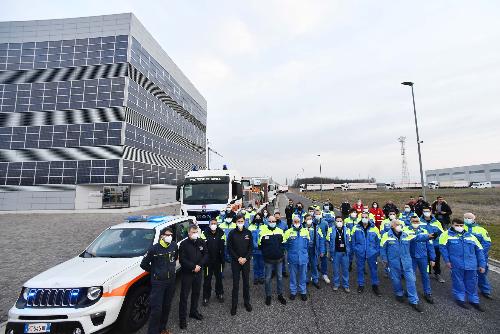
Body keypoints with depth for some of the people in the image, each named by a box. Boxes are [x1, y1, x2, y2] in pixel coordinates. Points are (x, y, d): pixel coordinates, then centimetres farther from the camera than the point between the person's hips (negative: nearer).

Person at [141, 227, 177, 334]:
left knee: (167, 306, 18)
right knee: (156, 309, -1)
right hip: (158, 282, -4)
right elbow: (143, 264, -6)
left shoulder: (174, 245, -4)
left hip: (171, 281, 5)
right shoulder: (154, 248, -17)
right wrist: (155, 272, 0)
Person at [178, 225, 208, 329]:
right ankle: (182, 318, 18)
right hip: (186, 273, -4)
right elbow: (182, 260, -16)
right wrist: (193, 267, -20)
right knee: (184, 295, 3)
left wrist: (199, 265, -13)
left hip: (198, 272, 5)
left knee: (196, 293, 18)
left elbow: (206, 255, 0)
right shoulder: (184, 244, -13)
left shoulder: (201, 242, -1)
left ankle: (193, 312, 38)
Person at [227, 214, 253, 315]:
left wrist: (245, 258, -10)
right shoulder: (232, 233, -6)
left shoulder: (248, 232, -2)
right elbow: (229, 248, -4)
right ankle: (234, 305, 18)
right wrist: (238, 258, -11)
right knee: (235, 283, 4)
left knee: (246, 282, 11)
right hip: (235, 261, -1)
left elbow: (251, 247, 0)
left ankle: (247, 302, 28)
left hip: (246, 261, 1)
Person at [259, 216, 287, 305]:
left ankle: (280, 295, 31)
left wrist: (281, 251, 3)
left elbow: (284, 243, 10)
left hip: (279, 259, 2)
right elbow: (260, 245, -1)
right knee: (268, 278, 10)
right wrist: (266, 252, 1)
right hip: (268, 260, -2)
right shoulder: (263, 231, -9)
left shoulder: (280, 231, -1)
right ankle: (268, 296, 27)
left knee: (280, 277, 14)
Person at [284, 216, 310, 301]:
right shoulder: (288, 232, -9)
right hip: (293, 258, -1)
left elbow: (308, 243, 11)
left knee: (303, 275, 14)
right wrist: (290, 251, 6)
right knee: (293, 275, 12)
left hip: (303, 257, 1)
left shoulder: (305, 231, -2)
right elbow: (285, 244, 1)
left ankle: (303, 291, 31)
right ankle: (293, 291, 29)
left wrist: (304, 251, 11)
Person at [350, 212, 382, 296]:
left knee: (373, 269, 12)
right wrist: (354, 249, 0)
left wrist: (377, 251, 0)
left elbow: (378, 241, 2)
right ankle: (361, 285, 28)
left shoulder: (374, 228, -5)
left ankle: (375, 285, 30)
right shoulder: (356, 228, -6)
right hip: (360, 253, 0)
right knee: (360, 269, 12)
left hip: (372, 253, 0)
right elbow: (352, 240, 3)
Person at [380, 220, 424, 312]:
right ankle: (399, 294, 38)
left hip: (406, 261, 2)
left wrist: (428, 236, -33)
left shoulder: (406, 235, -3)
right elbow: (382, 248, -3)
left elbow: (417, 237, -16)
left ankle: (413, 301, 16)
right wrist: (385, 260, -1)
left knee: (411, 279, 4)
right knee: (396, 279, 12)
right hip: (394, 263, -2)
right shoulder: (387, 236, -11)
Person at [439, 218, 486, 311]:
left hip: (471, 264, 4)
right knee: (458, 282, 8)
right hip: (456, 265, -3)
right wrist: (447, 260, -9)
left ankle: (474, 300, 32)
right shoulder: (447, 234, -5)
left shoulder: (471, 236, 9)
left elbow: (479, 250, 13)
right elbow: (443, 247, -7)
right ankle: (460, 298, 24)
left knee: (472, 282, 14)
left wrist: (482, 265, 10)